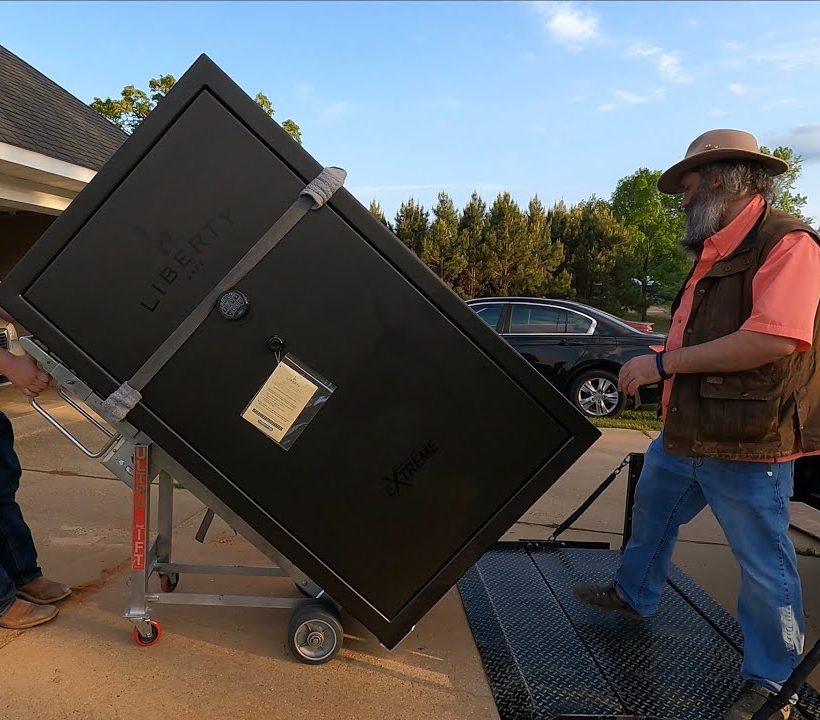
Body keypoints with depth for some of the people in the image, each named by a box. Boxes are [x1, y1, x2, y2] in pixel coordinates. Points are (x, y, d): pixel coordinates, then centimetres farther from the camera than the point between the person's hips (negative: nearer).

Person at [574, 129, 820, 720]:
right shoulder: (715, 251, 12)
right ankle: (634, 595, 47)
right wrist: (658, 370, 6)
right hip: (684, 432, 9)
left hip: (747, 445, -9)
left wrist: (665, 362, -24)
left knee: (764, 563, 6)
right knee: (651, 512, 24)